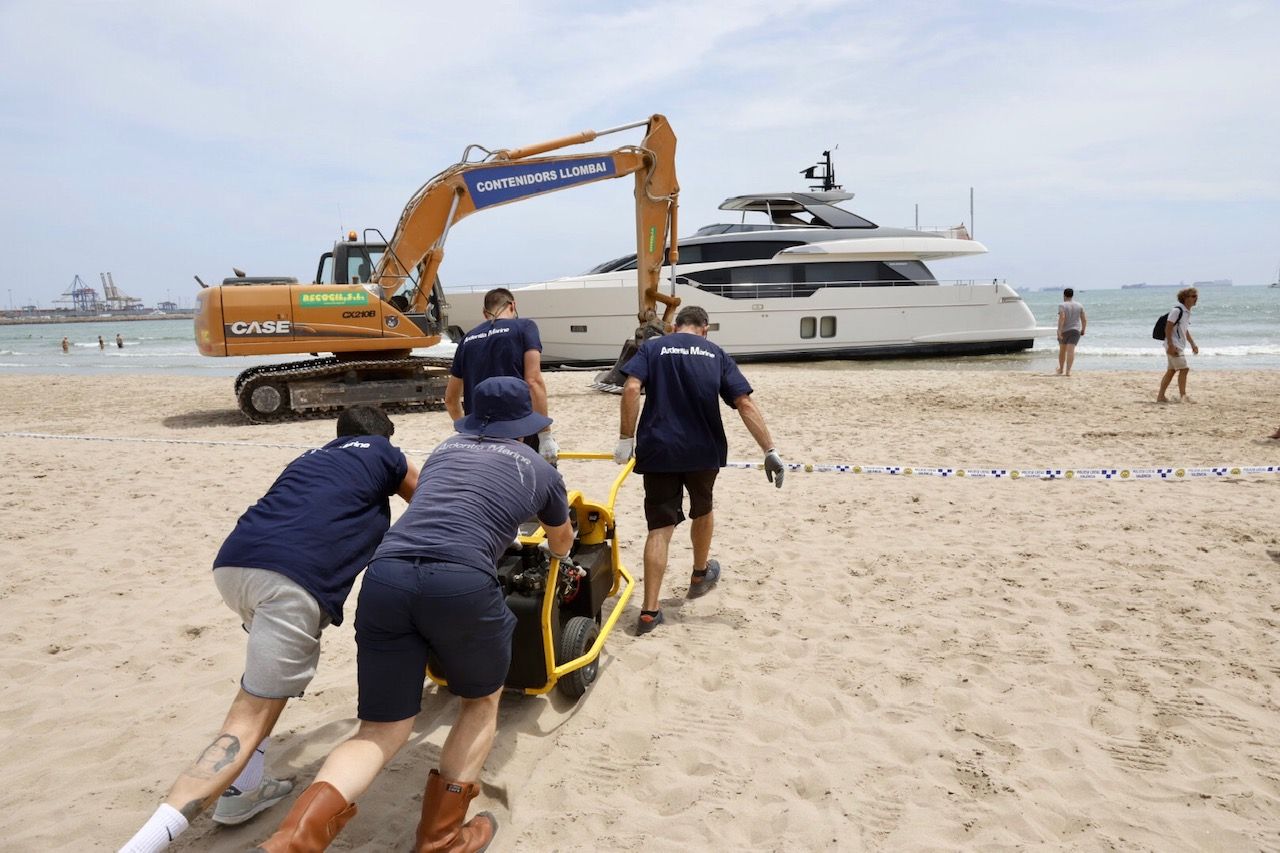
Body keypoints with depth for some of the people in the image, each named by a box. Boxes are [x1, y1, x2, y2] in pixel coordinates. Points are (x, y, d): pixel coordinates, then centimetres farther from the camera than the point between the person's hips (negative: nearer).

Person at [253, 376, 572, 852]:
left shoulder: (443, 451, 31)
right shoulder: (540, 469, 23)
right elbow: (563, 542, 43)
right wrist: (556, 555, 68)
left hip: (385, 578, 4)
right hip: (461, 583, -3)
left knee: (382, 731, 17)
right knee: (482, 701, 25)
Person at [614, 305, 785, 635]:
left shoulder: (653, 348, 7)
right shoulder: (716, 354, 8)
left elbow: (631, 388, -11)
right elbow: (745, 404, -2)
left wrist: (626, 439, -6)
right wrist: (770, 450, -4)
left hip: (658, 450, -1)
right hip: (703, 450, 1)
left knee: (660, 527, 2)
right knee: (702, 511, 26)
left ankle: (649, 611, 0)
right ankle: (700, 575, 48)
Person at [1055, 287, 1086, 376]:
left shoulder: (1062, 306, -8)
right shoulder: (1079, 305, 4)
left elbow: (1061, 318, -21)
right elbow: (1084, 319, 2)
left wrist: (1059, 331, -23)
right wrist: (1083, 330, 15)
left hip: (1064, 331, -1)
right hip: (1075, 331, 1)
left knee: (1062, 350, 16)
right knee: (1071, 350, -8)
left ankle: (1061, 369, 30)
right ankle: (1068, 371, -22)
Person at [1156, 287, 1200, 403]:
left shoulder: (1187, 312, 16)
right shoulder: (1177, 310, -14)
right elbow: (1168, 328, -19)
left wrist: (1193, 344, 23)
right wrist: (1171, 345, -24)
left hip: (1179, 345, 10)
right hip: (1174, 345, -10)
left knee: (1171, 371, 9)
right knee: (1184, 369, -9)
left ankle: (1160, 396, 11)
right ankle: (1183, 396, -3)